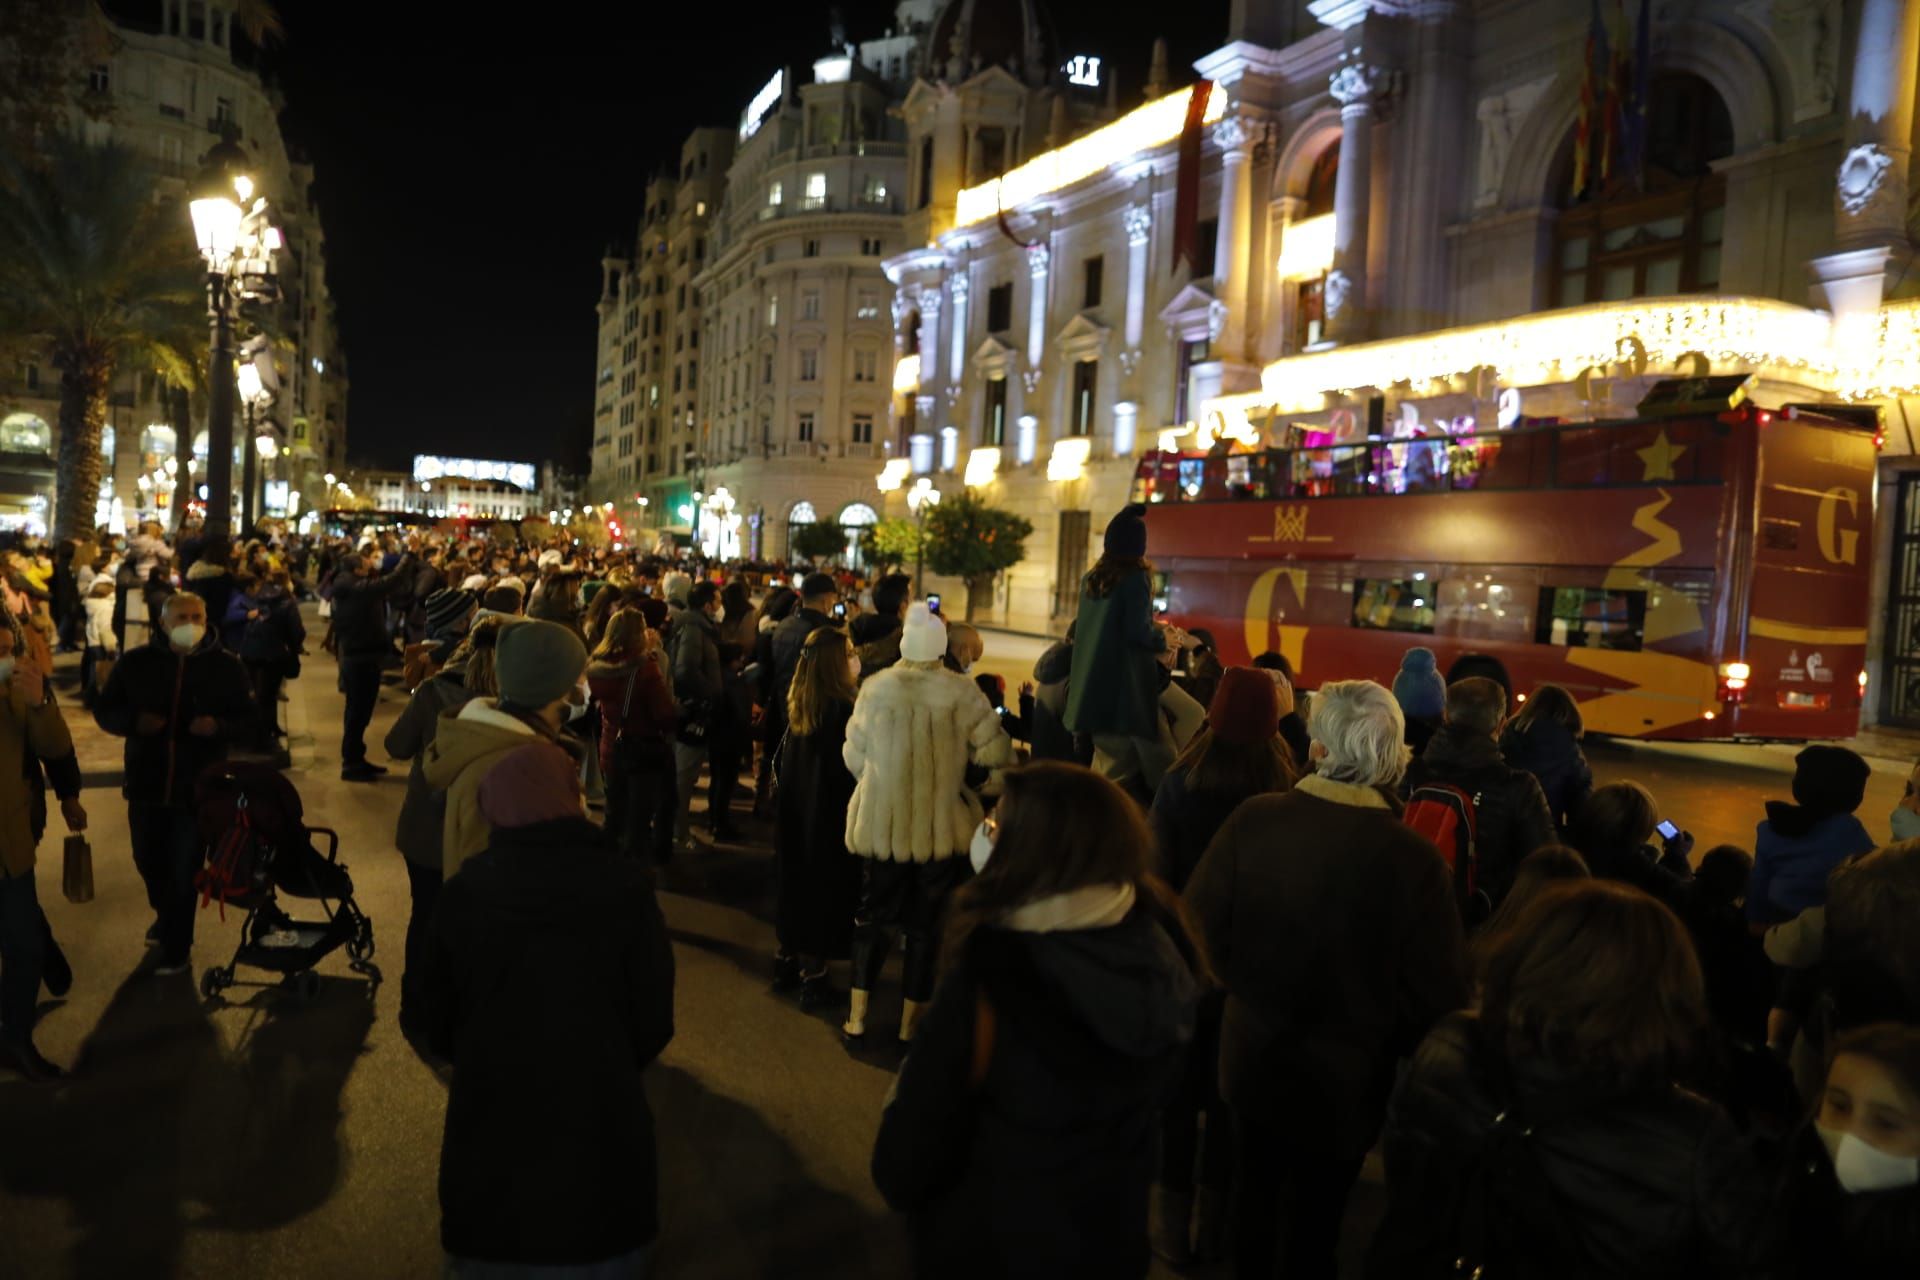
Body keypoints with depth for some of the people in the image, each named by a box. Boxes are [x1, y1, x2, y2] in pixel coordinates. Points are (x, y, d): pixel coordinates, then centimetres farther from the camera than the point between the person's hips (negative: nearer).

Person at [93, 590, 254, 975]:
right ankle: (168, 918, 48)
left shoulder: (227, 666, -5)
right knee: (148, 861, 19)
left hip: (199, 787, -3)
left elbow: (249, 722, -2)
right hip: (146, 783, 3)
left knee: (184, 870, 3)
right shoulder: (136, 662, 0)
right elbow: (104, 710, 6)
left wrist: (218, 726, -23)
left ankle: (176, 949, 20)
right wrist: (134, 721, -15)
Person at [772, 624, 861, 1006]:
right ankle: (812, 976, 13)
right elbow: (850, 766, -18)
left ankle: (788, 961, 31)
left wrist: (783, 792, 17)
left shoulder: (795, 702, 0)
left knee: (794, 883, 19)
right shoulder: (843, 707, -22)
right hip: (828, 815, -7)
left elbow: (780, 759, 7)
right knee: (822, 889, 5)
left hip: (793, 810, 7)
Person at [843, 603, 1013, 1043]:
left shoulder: (876, 688, -7)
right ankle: (910, 1023, 23)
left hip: (881, 823, 2)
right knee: (926, 925, 13)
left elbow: (854, 757, 2)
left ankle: (857, 1016, 23)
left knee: (871, 916, 18)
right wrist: (958, 749, 11)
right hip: (941, 829, -2)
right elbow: (995, 752, -11)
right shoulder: (961, 692, -13)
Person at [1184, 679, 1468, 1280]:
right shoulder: (1415, 858, -26)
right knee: (1315, 1221, 21)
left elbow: (1199, 928, -10)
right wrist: (1389, 1047, 2)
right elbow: (1436, 995, -19)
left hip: (1254, 1056, 2)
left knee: (1254, 1196, 27)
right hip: (1344, 1078, -2)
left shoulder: (1254, 819, -20)